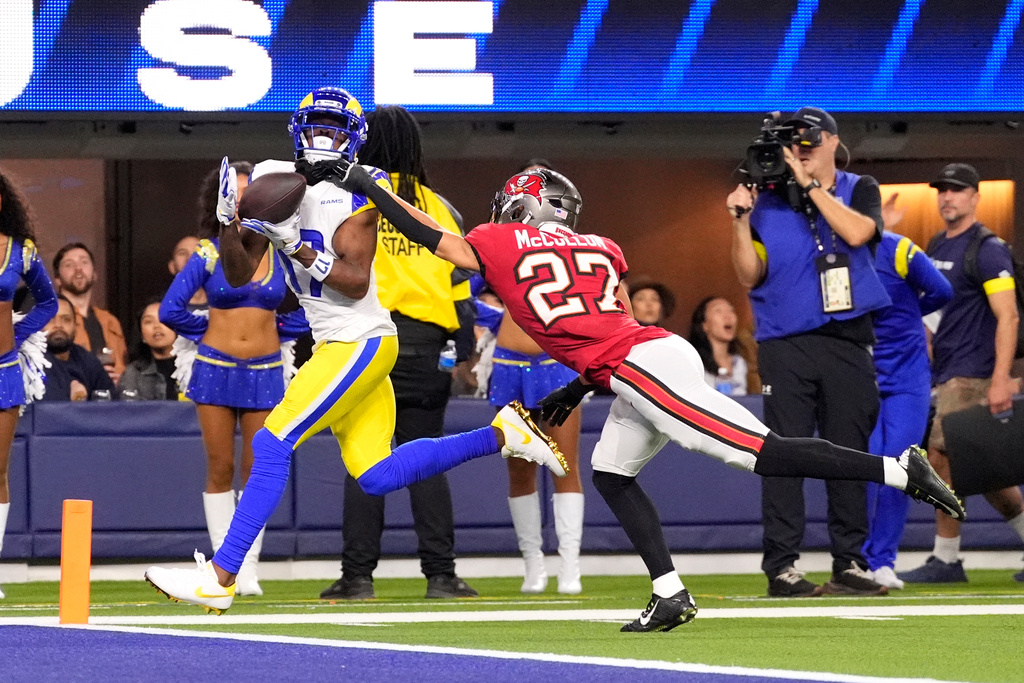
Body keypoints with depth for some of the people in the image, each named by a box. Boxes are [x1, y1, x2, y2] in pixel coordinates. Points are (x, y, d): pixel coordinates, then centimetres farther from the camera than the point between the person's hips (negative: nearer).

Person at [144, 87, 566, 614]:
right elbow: (239, 275, 8)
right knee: (376, 477, 10)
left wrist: (298, 248, -28)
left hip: (359, 342, -9)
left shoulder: (355, 193, -12)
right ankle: (502, 434, 19)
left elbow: (356, 282, -20)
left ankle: (219, 577, -13)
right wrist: (230, 223, -9)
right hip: (336, 345, 9)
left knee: (272, 445, -14)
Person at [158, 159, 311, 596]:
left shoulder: (282, 252, 2)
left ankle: (249, 569, 4)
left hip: (265, 372, 1)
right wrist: (210, 330, 5)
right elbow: (171, 309, -3)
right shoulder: (209, 253, -3)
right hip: (216, 370, -1)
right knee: (220, 471, 0)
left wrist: (280, 332, 7)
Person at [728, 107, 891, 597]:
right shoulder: (768, 205, 8)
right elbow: (750, 276, 1)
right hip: (785, 345, -1)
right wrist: (740, 220, -11)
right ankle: (782, 566, -6)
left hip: (849, 343, 1)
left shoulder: (860, 190, 9)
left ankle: (849, 564, 9)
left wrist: (811, 185, -12)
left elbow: (857, 232, -13)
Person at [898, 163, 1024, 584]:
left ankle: (946, 561, -7)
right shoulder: (936, 248, 16)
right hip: (942, 374, 9)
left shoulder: (987, 250, -10)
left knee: (942, 458, -12)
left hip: (970, 374, -9)